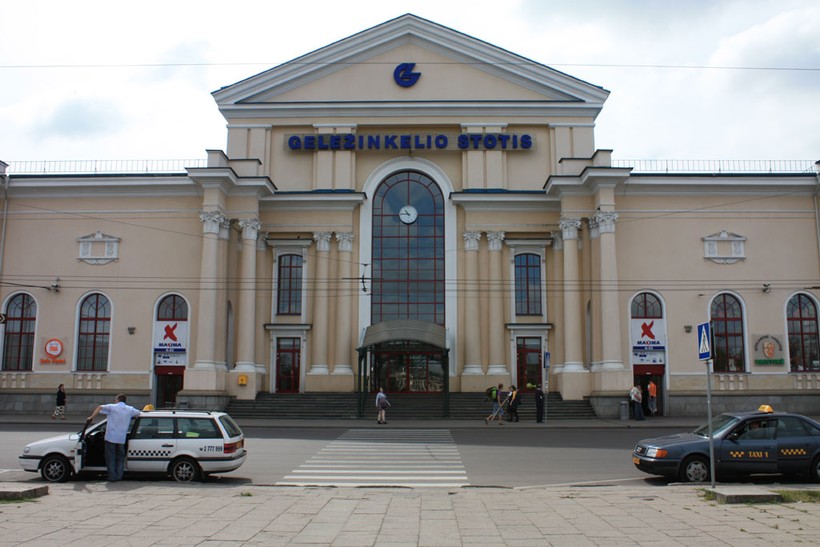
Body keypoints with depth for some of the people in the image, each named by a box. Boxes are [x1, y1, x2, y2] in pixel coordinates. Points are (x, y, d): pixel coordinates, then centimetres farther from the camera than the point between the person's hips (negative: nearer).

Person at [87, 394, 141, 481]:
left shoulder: (112, 407, -4)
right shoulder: (130, 409, 6)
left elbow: (100, 407, -5)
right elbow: (138, 413, 22)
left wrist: (91, 417, 4)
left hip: (111, 437, -3)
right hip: (122, 438, 3)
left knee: (110, 458, 6)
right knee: (120, 458, 16)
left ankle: (112, 476, 5)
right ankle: (119, 476, 15)